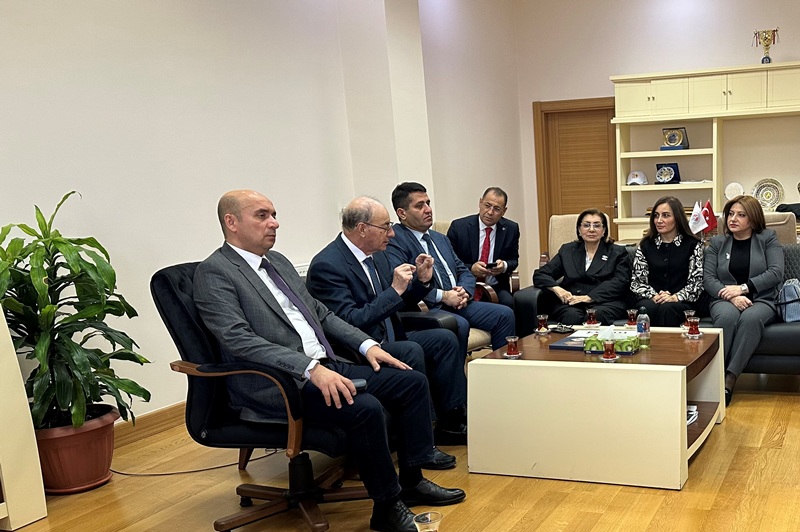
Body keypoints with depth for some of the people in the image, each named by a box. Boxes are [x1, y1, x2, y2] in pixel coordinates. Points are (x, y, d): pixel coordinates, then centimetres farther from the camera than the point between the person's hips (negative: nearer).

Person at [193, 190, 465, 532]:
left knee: (413, 382, 1)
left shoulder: (278, 261, 17)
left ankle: (411, 481, 13)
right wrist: (311, 369, -29)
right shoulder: (214, 273, -9)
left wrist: (366, 344, 7)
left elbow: (320, 313, 22)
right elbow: (240, 340, -20)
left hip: (326, 367, 9)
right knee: (365, 408, -30)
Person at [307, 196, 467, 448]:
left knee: (445, 339, -1)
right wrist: (395, 290, -25)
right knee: (411, 351, -29)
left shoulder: (376, 255, 8)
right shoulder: (326, 266, -20)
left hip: (387, 339, 9)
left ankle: (450, 424, 4)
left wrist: (421, 281, -1)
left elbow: (397, 304, 18)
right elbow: (350, 322, -27)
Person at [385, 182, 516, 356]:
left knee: (504, 314, -5)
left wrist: (465, 292, -2)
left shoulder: (440, 238, 23)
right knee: (459, 325, -34)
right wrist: (443, 296, -18)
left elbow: (464, 272, 22)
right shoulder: (395, 241, -7)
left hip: (457, 303, 8)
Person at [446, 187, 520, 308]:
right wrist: (470, 269, -19)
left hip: (496, 288, 3)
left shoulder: (511, 229, 5)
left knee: (509, 303, -30)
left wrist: (504, 266, -9)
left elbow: (514, 260, 15)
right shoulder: (459, 227, -3)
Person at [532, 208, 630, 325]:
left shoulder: (618, 253, 16)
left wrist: (588, 297, -15)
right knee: (572, 316, -34)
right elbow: (539, 275, 17)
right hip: (571, 303, 1)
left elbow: (619, 283, -1)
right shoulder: (567, 250, 22)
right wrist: (556, 288, -6)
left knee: (596, 315, -36)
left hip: (604, 302, -1)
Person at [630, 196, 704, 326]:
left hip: (681, 302, -1)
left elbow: (696, 281, 2)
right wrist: (653, 296, -10)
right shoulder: (645, 245, 15)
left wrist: (675, 297, -14)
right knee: (648, 308, -34)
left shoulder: (693, 245, 9)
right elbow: (637, 281, 8)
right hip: (651, 300, 2)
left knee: (666, 308, -36)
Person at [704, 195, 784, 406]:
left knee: (751, 318, -37)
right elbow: (708, 278, 3)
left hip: (761, 300, -1)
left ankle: (729, 381, -41)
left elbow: (776, 273, -3)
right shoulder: (717, 243, 15)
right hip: (725, 300, 1)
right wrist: (732, 297, -14)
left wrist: (743, 288, -14)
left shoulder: (768, 238, 12)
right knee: (727, 317, -37)